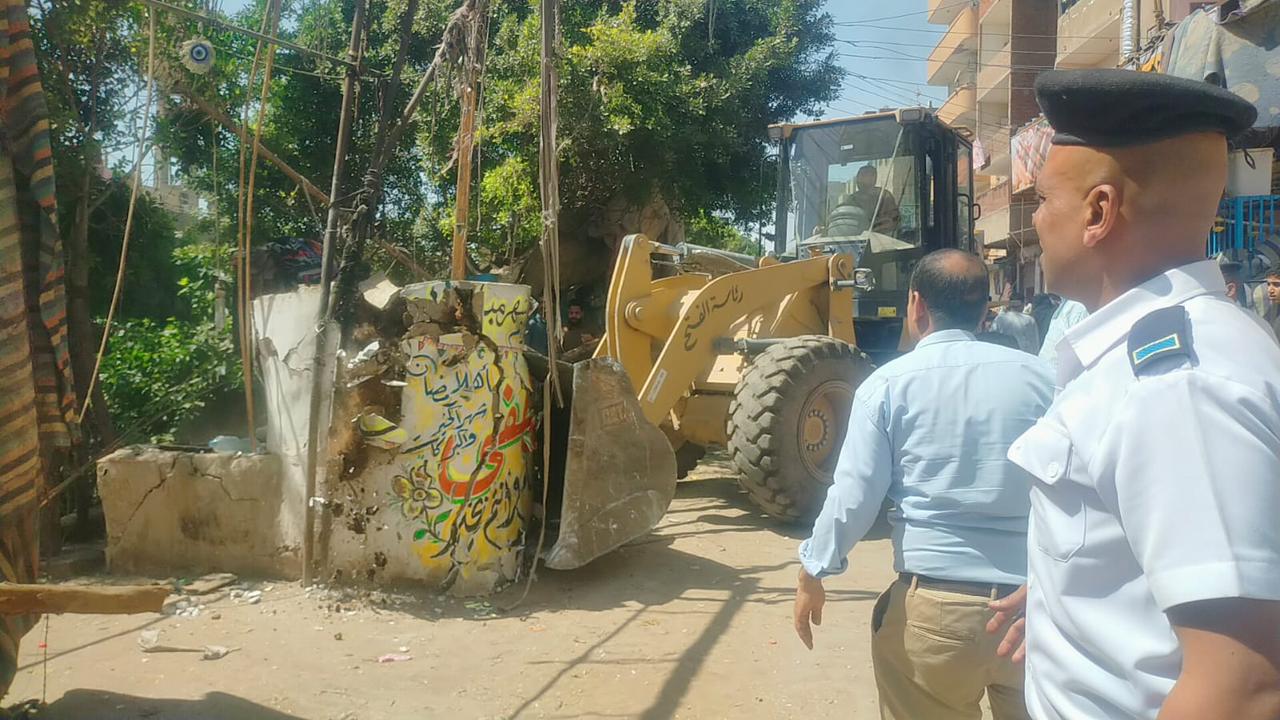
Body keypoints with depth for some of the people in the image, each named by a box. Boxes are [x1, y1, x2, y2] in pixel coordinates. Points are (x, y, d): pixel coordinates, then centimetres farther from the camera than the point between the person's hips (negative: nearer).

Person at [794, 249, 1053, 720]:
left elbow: (855, 495, -7)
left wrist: (813, 571, 7)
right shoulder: (1036, 376, 0)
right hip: (1033, 601, 2)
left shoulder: (890, 383, -6)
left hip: (934, 603, -2)